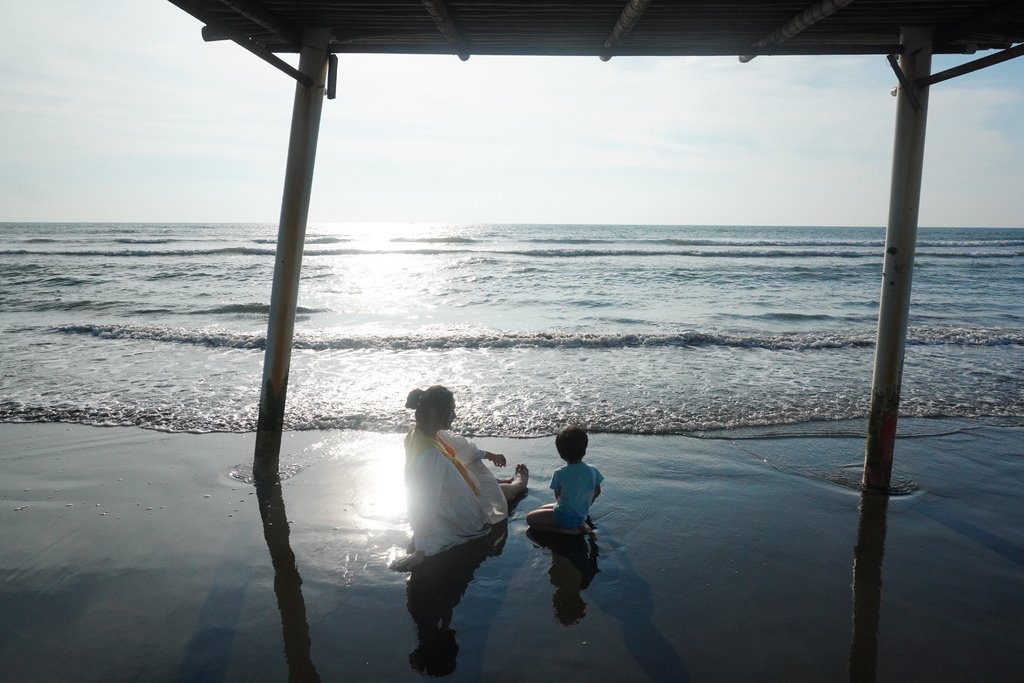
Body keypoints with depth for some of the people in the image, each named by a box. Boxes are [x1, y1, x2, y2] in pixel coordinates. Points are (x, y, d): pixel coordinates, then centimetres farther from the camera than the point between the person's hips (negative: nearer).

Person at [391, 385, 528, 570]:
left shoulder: (420, 433, -14)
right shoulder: (431, 455, -42)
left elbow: (458, 444, 4)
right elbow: (426, 505, -40)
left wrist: (488, 454, 18)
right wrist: (420, 551, -35)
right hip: (461, 519, -7)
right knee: (502, 491, 23)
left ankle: (507, 482, 62)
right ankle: (518, 484, 56)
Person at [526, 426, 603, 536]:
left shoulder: (559, 473, -22)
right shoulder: (592, 471, -11)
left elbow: (557, 496, -8)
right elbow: (597, 492, 4)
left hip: (564, 518, -6)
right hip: (582, 516, 6)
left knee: (530, 518, 9)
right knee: (543, 508, 28)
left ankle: (565, 530, -5)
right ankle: (580, 525, 11)